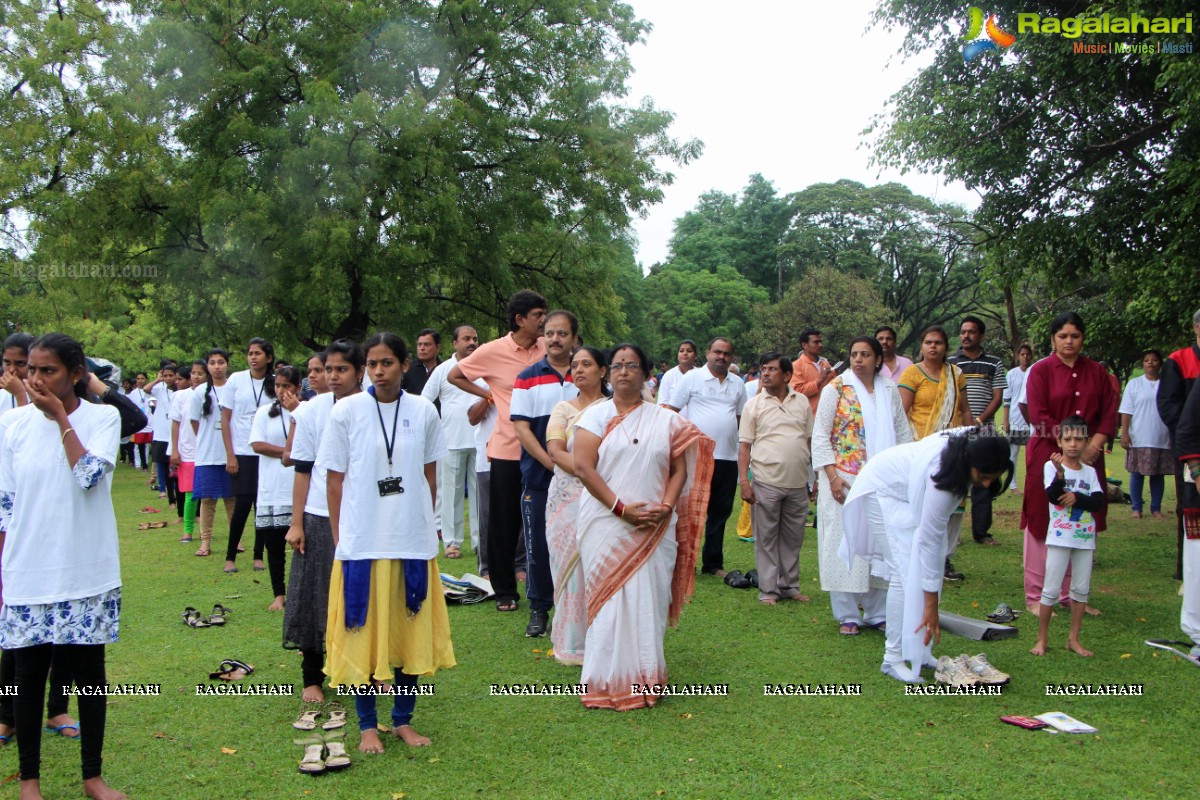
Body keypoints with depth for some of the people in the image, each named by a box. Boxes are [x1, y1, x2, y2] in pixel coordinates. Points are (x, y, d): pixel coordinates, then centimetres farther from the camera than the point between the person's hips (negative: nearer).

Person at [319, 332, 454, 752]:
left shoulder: (423, 411, 2)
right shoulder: (347, 411, -3)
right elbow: (334, 479, 0)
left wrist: (425, 527, 9)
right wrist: (339, 539, -1)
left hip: (413, 540, 2)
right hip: (362, 541, -2)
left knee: (412, 633, 9)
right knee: (363, 633, 5)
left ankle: (403, 719, 25)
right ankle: (367, 725, 21)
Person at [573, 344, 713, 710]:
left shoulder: (665, 419, 11)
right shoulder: (596, 415, 3)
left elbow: (679, 469, 7)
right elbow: (583, 466, -7)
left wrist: (664, 508, -10)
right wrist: (621, 507, -14)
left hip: (655, 528, 2)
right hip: (606, 525, -2)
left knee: (648, 601, 2)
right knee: (609, 599, -1)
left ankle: (645, 678, 14)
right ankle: (608, 682, 8)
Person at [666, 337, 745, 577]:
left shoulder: (737, 384, 14)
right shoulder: (692, 378, -1)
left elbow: (742, 417, 20)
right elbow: (671, 411, -1)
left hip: (728, 457, 5)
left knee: (720, 512, 11)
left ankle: (713, 563, 21)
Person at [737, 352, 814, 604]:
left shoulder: (802, 402, 7)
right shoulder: (754, 404, 0)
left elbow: (811, 439, 12)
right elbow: (744, 445, -1)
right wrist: (743, 481, -9)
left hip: (798, 482, 3)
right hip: (766, 482, -2)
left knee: (793, 538, 12)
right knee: (766, 538, 4)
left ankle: (790, 586, 25)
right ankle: (768, 590, 13)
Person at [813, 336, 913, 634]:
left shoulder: (890, 391, 9)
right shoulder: (836, 389, -2)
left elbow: (903, 434, 13)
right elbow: (820, 436, -5)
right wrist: (832, 476, -13)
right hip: (845, 480, -3)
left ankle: (878, 612, 19)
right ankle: (847, 615, 10)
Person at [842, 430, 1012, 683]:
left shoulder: (972, 445, -22)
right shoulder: (942, 474, -40)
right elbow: (929, 540, -34)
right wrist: (931, 606, -29)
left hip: (910, 488, 8)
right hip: (885, 489, -8)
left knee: (928, 569, 2)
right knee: (907, 574, -16)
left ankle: (919, 651, 9)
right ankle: (894, 658, -9)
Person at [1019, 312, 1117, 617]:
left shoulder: (1096, 372, 11)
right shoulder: (1040, 371, -1)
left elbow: (1110, 412, 6)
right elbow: (1038, 417, -9)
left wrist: (1093, 444, -9)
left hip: (1089, 457, 4)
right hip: (1048, 455, -4)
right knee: (1043, 524, 0)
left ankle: (1073, 594, 16)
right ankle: (1035, 596, 6)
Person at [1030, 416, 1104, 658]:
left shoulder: (1089, 471, 6)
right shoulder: (1051, 466, -6)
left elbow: (1098, 502, -3)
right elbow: (1054, 497, -20)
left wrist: (1076, 497, -17)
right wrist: (1060, 473, -34)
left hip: (1085, 538, 4)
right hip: (1059, 537, -4)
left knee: (1081, 589, 9)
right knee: (1051, 590, -1)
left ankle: (1074, 638, 21)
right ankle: (1042, 639, 10)